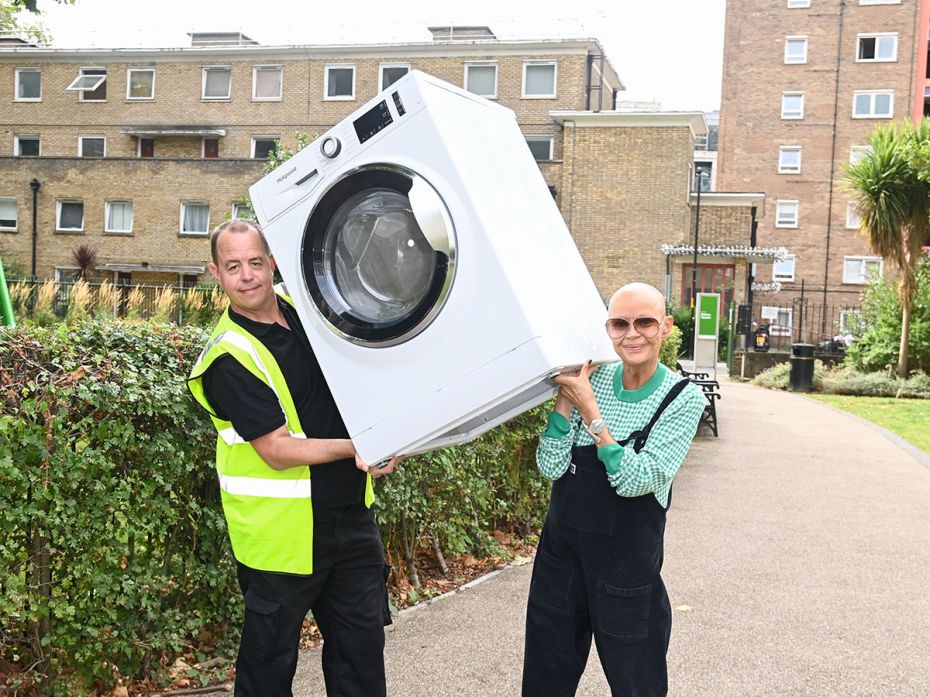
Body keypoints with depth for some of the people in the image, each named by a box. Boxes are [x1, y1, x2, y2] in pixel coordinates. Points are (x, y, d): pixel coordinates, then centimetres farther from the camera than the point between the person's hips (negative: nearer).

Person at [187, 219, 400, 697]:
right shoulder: (229, 357, -16)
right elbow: (277, 451, -20)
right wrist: (355, 447, -28)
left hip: (350, 513, 6)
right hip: (282, 528, -6)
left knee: (362, 643, 15)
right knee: (270, 658, 11)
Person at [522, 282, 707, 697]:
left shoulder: (683, 398, -11)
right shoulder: (592, 380, -2)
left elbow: (634, 481, -20)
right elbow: (550, 467, -7)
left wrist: (588, 409, -21)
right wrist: (565, 396, -15)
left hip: (627, 566, -3)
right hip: (560, 554, 4)